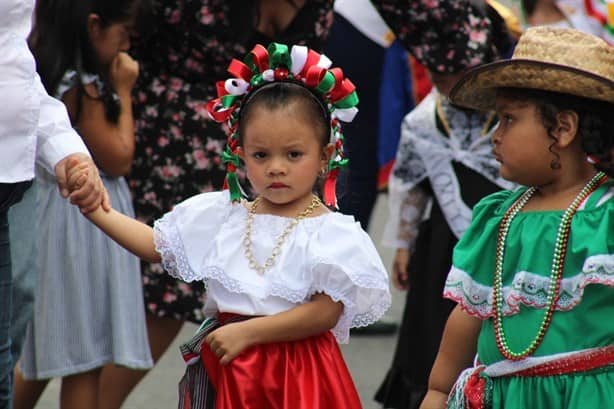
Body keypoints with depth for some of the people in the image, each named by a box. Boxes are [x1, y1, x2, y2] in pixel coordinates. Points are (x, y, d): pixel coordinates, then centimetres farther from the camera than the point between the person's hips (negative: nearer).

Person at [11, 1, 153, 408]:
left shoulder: (42, 78, 9)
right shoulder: (83, 88, -20)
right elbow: (118, 159, -15)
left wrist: (111, 88, 9)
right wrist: (122, 92, -8)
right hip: (85, 223, -10)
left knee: (41, 353, 19)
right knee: (85, 362, -1)